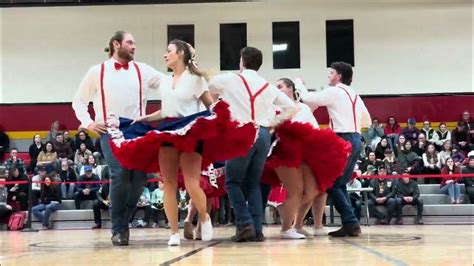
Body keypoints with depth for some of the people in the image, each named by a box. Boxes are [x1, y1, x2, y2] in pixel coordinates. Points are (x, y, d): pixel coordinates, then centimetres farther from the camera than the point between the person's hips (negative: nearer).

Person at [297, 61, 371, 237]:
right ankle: (351, 224, 4)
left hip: (343, 139, -8)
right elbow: (367, 122, 23)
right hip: (356, 140, 8)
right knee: (340, 184, 11)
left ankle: (350, 222, -13)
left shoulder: (334, 92, -4)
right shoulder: (355, 96, 19)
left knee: (332, 183, -5)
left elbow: (308, 99, -3)